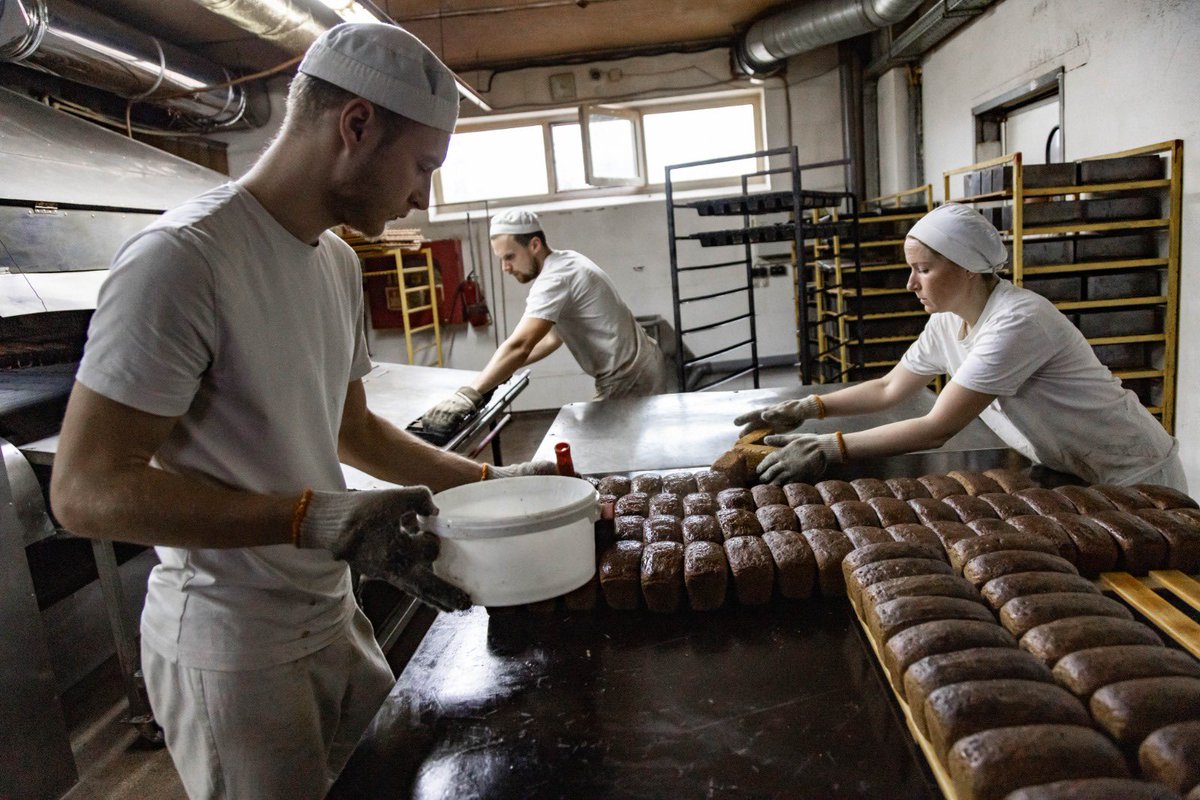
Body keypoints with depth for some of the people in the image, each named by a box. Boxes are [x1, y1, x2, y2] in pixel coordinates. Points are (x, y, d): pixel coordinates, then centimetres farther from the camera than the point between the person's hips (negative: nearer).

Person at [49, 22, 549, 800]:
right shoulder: (183, 256, -22)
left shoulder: (339, 261, 5)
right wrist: (320, 520, -30)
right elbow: (87, 489, -22)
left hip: (333, 617, 8)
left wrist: (489, 479, 7)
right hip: (231, 650, -7)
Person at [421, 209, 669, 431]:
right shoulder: (564, 262, 9)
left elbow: (519, 346, -34)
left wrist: (468, 395, -37)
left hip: (629, 381, -10)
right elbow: (553, 337, 15)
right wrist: (503, 370, 8)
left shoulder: (555, 279, -22)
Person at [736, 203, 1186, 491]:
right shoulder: (947, 323, -6)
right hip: (1072, 477, 7)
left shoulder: (1017, 322, -31)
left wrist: (828, 449, -34)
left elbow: (938, 429, -33)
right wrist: (808, 408, -9)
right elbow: (888, 389, 4)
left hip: (1134, 478, -7)